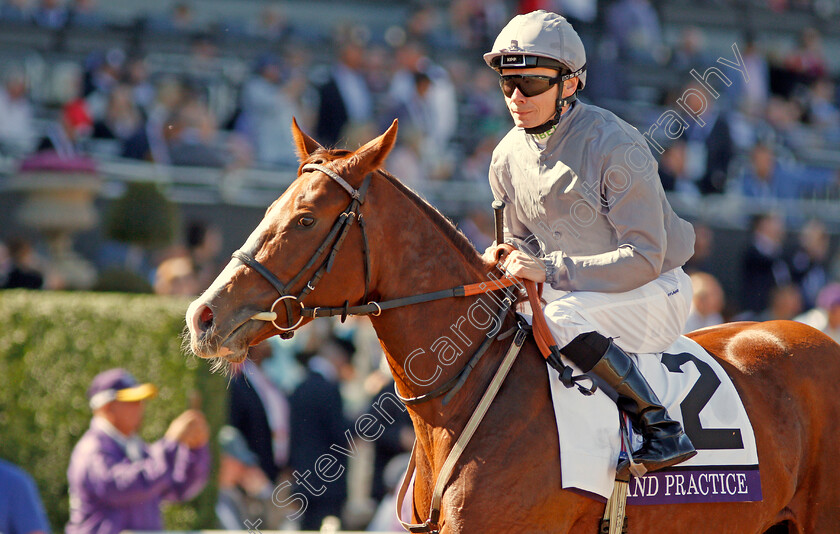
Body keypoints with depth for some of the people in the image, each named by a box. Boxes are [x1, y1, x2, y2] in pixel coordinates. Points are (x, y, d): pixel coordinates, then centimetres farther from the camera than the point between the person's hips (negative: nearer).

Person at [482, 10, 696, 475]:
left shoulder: (615, 146, -22)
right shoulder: (508, 157, -1)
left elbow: (643, 258, -24)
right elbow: (522, 241, 13)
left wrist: (552, 270, -31)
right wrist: (505, 262, -12)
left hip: (653, 293, -7)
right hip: (579, 298, 7)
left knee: (561, 318, -34)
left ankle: (660, 430, -26)